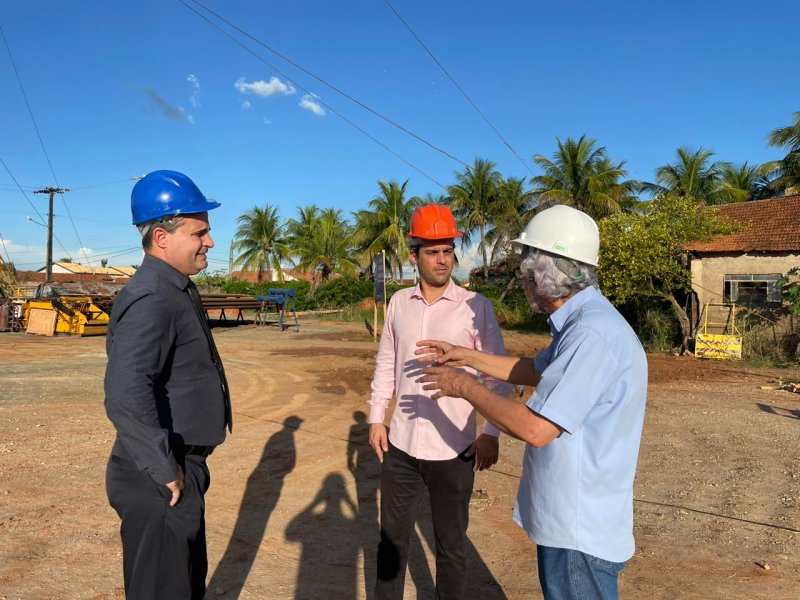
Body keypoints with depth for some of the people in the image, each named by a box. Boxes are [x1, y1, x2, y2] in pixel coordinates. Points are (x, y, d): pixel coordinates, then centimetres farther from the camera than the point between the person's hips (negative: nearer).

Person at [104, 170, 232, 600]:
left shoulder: (178, 290, 10)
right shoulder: (151, 299, -24)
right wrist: (165, 472, -26)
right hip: (159, 484, -10)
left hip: (183, 471, 10)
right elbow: (125, 398, -37)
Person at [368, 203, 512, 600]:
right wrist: (376, 418, 6)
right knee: (392, 535, 19)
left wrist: (490, 434, -10)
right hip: (401, 443, 4)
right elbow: (386, 363, 10)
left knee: (450, 541, 14)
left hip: (452, 447, -3)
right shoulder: (399, 302, 2)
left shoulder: (475, 306, -9)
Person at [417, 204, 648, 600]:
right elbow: (538, 373, 21)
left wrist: (464, 387, -16)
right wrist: (468, 357, 17)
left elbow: (535, 429, -30)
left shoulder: (593, 334, -28)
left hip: (580, 532, -10)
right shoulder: (583, 322, 6)